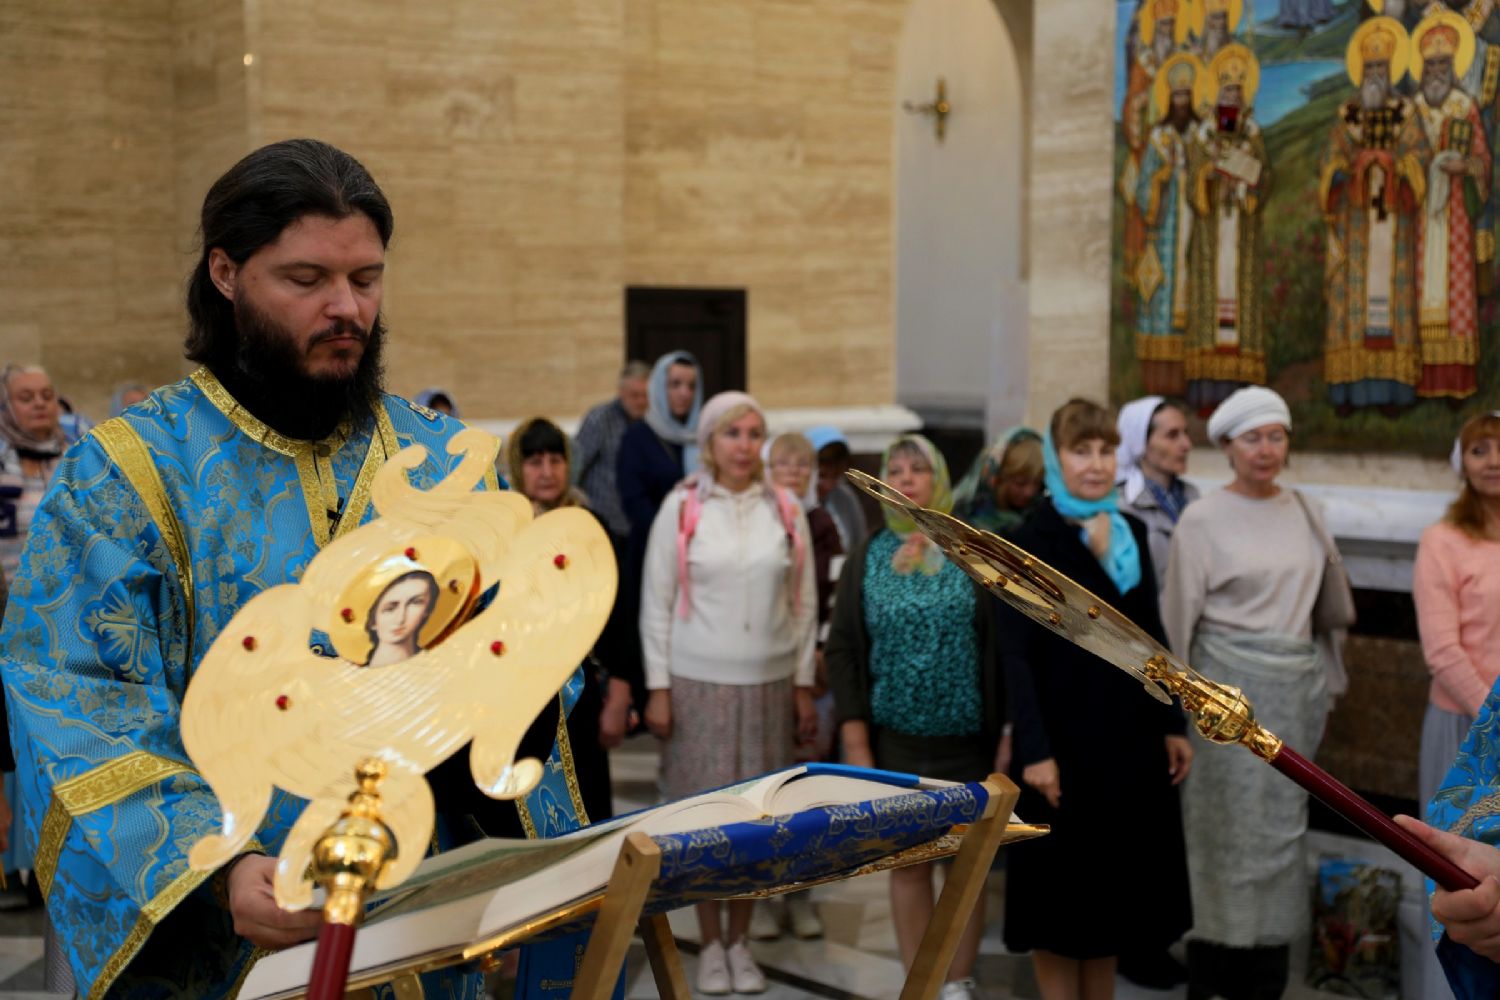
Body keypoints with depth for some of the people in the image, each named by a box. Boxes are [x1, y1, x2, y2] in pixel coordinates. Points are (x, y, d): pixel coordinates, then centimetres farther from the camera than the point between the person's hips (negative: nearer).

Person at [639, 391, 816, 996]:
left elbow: (803, 604, 7)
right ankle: (711, 942, 17)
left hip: (768, 682, 2)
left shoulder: (786, 510, 2)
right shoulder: (681, 508, -4)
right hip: (697, 680, -2)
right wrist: (657, 688, -4)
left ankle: (740, 940, 20)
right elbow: (656, 604, -1)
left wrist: (804, 686, 6)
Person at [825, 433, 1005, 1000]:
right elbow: (842, 650, 4)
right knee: (908, 864, 7)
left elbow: (1001, 647, -4)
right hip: (895, 741, 2)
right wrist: (856, 744, -3)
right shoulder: (868, 557, 4)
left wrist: (1007, 734, -7)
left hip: (967, 740, -1)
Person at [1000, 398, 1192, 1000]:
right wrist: (1034, 749, -19)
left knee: (1114, 880, 13)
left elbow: (1152, 636, 13)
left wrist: (1173, 724, 9)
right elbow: (1016, 653, -13)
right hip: (1064, 735, -6)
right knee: (1061, 887, 4)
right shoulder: (1033, 541, -9)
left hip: (1130, 732, 6)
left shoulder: (1132, 534, 8)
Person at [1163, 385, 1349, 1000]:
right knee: (1227, 827, -3)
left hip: (1297, 687, 5)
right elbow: (1178, 615, -3)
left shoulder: (1304, 513, 9)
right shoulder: (1202, 520, -5)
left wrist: (1326, 686, 15)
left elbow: (1322, 606, 15)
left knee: (1282, 827, 8)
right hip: (1230, 688, -4)